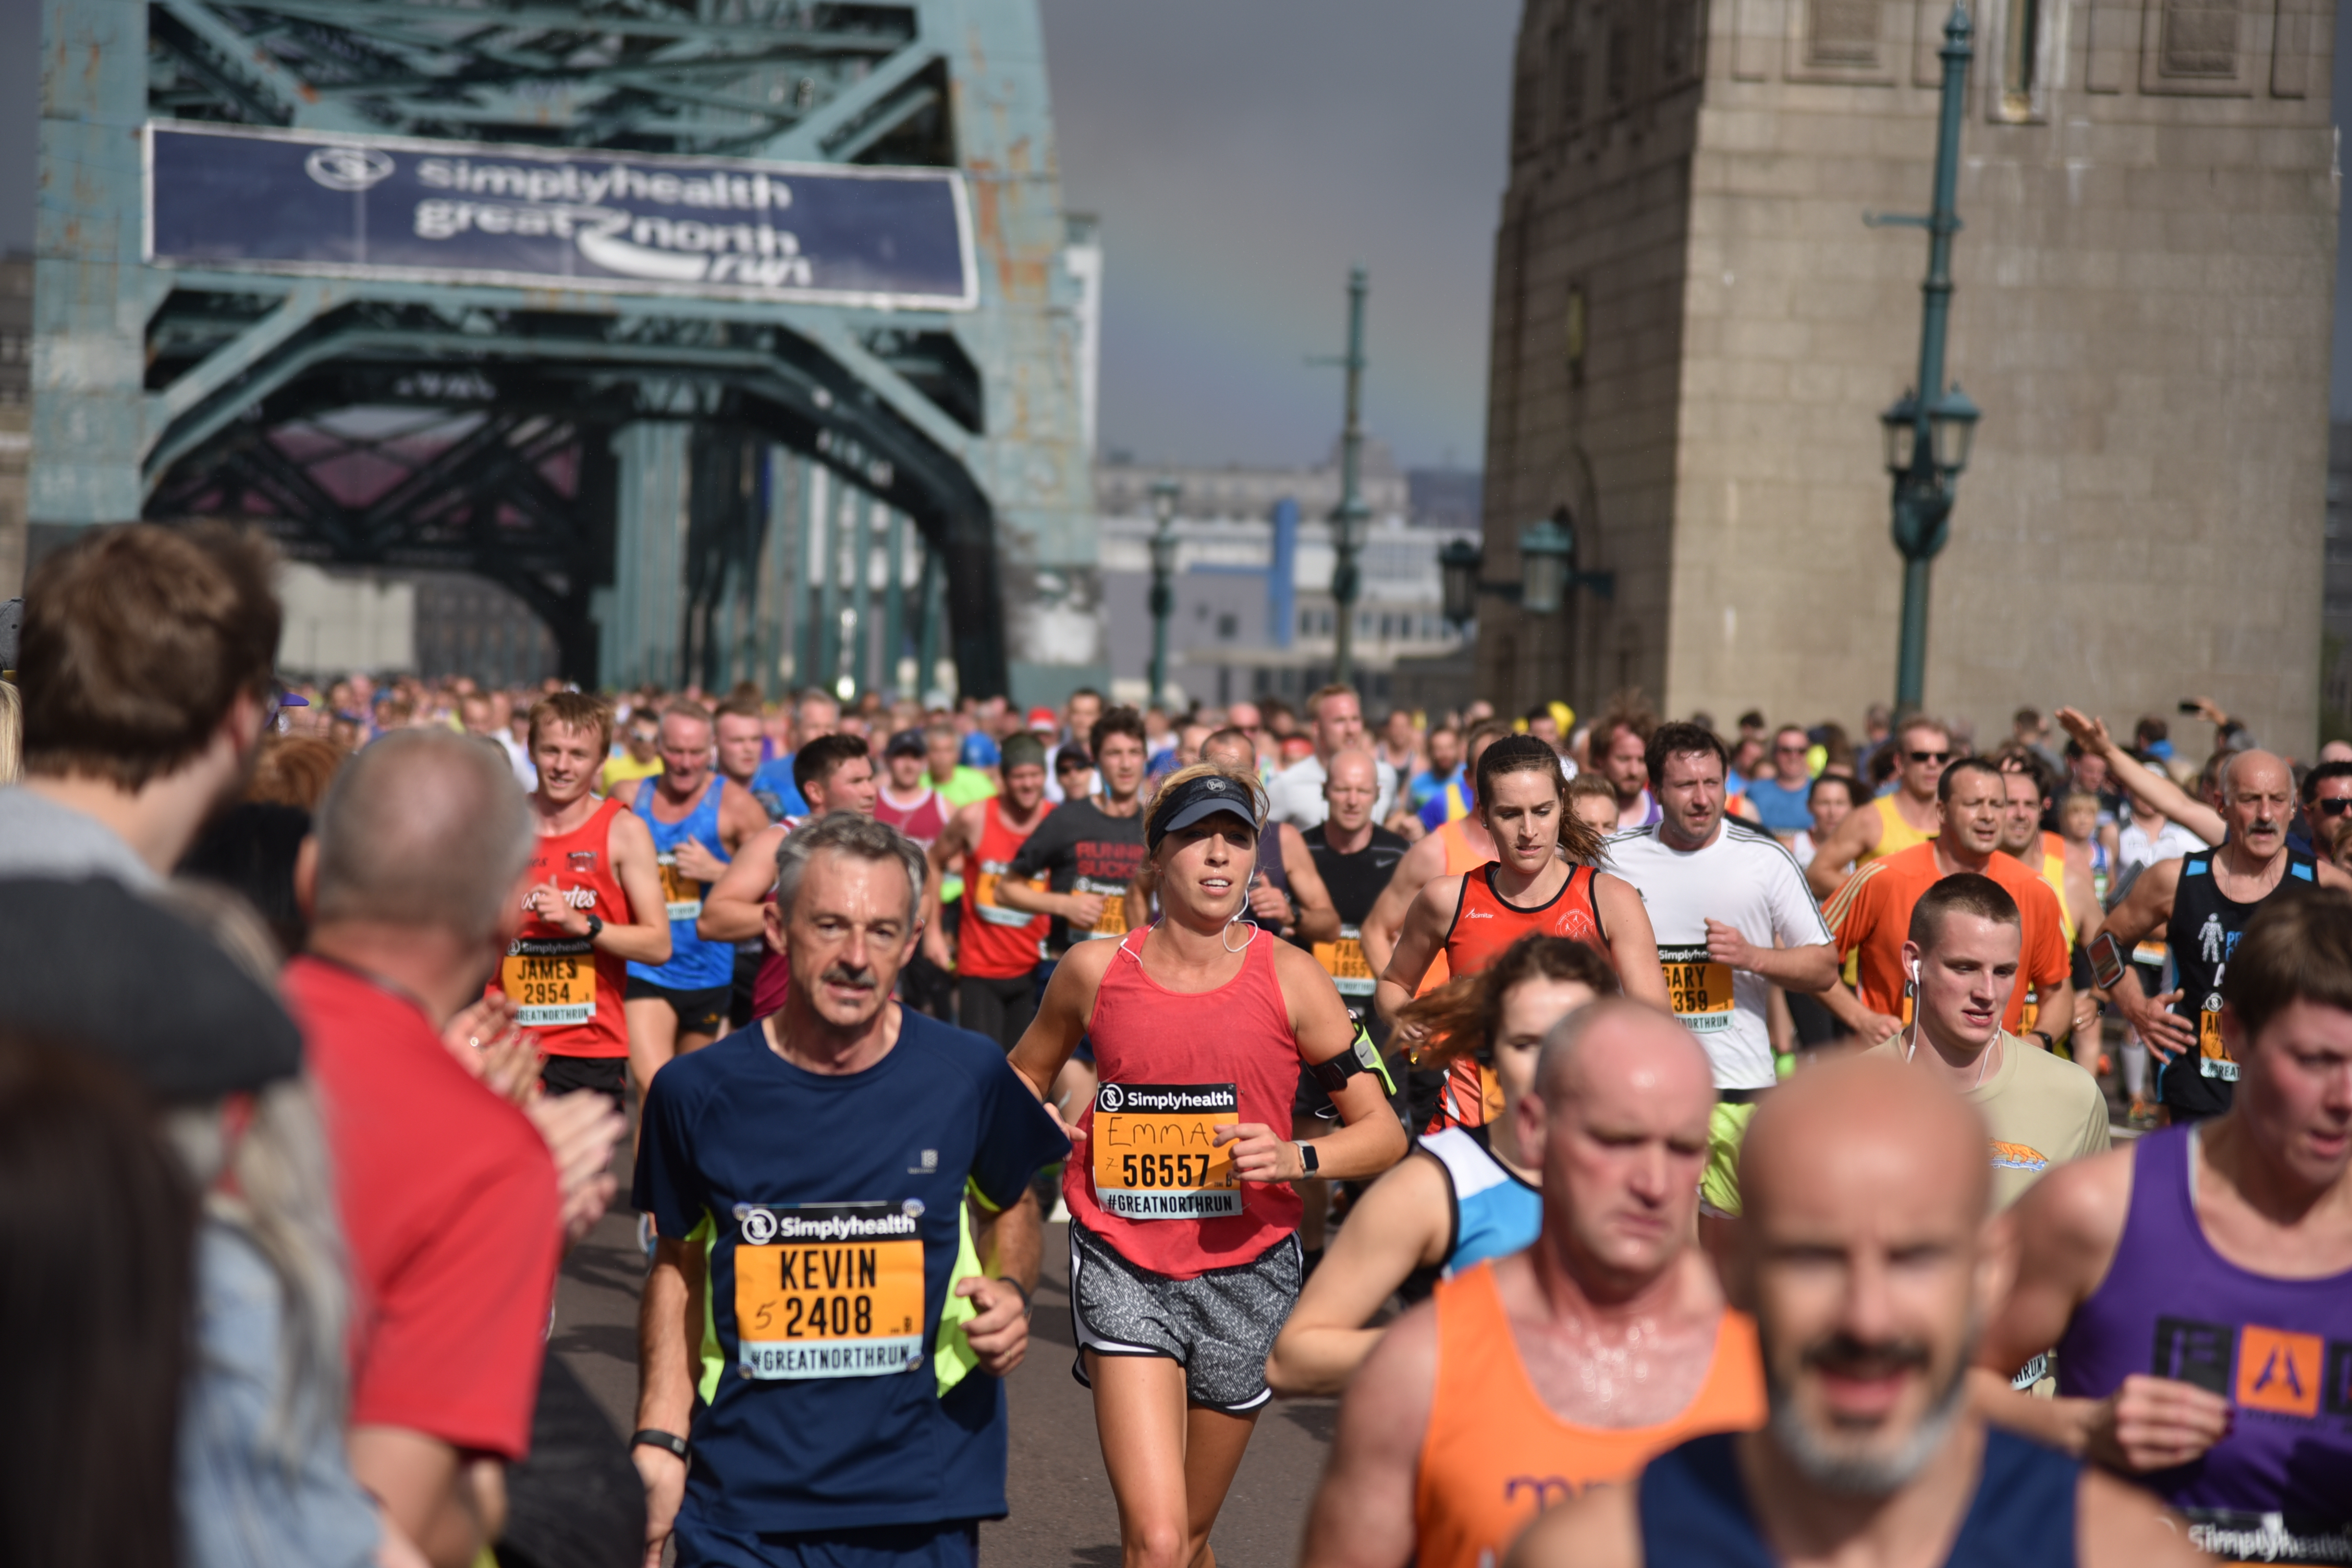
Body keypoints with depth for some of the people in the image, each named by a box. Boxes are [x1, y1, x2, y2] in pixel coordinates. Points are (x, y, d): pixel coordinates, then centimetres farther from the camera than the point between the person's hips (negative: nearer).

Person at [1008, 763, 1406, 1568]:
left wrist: (1296, 1158, -18)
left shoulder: (1287, 975, -3)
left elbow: (1384, 1132, -1)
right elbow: (1026, 1073, 21)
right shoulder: (1094, 970, -1)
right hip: (1123, 1267, -1)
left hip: (1246, 1271, 1)